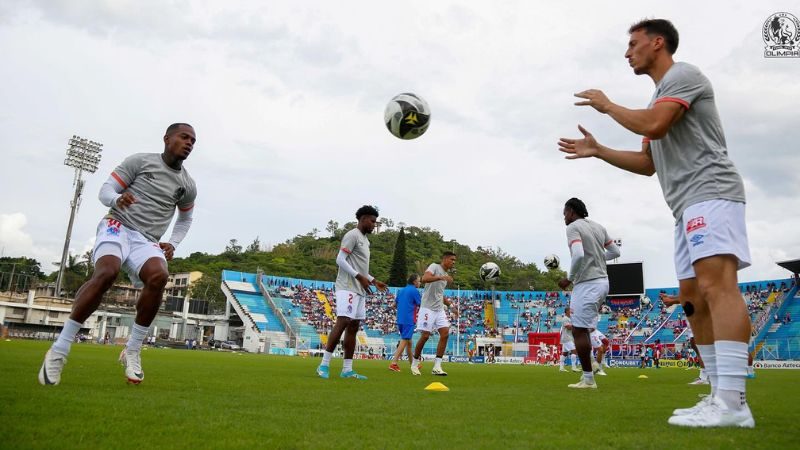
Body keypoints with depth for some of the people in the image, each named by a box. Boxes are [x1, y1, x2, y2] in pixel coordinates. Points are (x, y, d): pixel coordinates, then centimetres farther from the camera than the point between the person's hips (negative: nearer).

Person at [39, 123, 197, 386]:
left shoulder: (187, 186, 14)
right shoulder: (140, 161, 5)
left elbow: (185, 219, 29)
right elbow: (105, 191, 4)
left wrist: (173, 244, 11)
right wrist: (117, 199, -21)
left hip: (147, 241, 3)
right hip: (118, 226, -3)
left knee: (159, 276, -31)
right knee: (107, 273, -34)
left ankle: (132, 351, -16)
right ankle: (59, 349, -22)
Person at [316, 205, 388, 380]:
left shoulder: (365, 240, 21)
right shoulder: (352, 235, -7)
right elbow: (340, 260, -15)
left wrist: (374, 281, 21)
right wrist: (360, 277, -19)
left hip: (359, 290, 10)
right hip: (348, 288, -10)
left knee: (353, 327, 7)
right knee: (343, 322, -16)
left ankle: (347, 369, 10)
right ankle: (324, 365, -11)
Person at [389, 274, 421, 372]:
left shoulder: (401, 290, 16)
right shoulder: (415, 291, -5)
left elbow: (395, 302, 21)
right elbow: (420, 305, -5)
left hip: (400, 319, 8)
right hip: (408, 320, -8)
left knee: (408, 342, 17)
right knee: (404, 341, -9)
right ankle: (393, 363, -18)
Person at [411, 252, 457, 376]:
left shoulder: (446, 275, 18)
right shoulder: (434, 266, -6)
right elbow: (424, 278, -25)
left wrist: (449, 303, 16)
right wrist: (441, 277, -35)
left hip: (439, 309, 8)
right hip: (428, 308, -8)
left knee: (445, 333, -6)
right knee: (425, 335, -6)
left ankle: (437, 366, -3)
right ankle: (415, 363, 14)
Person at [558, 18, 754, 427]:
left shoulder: (683, 75, 0)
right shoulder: (661, 97, 28)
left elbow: (654, 125, -18)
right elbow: (648, 163, 28)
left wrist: (607, 106, -2)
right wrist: (597, 151, 21)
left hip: (711, 194, -10)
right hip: (690, 206, 10)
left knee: (716, 283, -23)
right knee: (693, 298, 4)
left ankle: (732, 402, -29)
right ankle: (723, 396, 6)